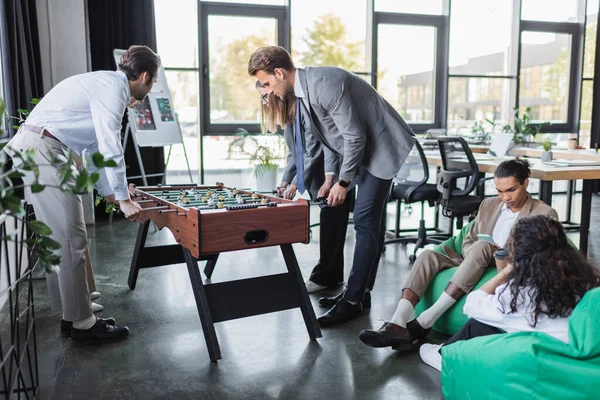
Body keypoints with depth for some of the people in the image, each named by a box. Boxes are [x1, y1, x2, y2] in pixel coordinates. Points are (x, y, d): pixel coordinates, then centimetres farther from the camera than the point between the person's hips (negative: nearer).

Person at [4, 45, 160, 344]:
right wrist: (124, 199, -14)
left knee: (66, 240, 12)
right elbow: (110, 148, -19)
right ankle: (82, 324, 2)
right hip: (41, 151, -10)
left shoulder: (105, 84, 22)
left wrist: (107, 191, 31)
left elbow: (93, 147, 27)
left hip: (39, 151, 10)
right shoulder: (113, 86, -10)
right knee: (71, 242, -7)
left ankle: (75, 315, 20)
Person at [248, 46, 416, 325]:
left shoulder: (323, 84, -26)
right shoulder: (301, 91, 3)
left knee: (365, 221, -11)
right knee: (370, 220, 12)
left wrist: (344, 181, -17)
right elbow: (328, 135, 12)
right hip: (361, 149, 10)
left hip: (382, 147, -10)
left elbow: (355, 137, -24)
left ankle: (352, 301, -6)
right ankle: (360, 291, 20)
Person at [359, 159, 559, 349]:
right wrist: (475, 254, -7)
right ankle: (397, 325, -41)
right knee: (429, 256, -22)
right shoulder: (488, 205, 17)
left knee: (482, 246, -35)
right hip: (475, 268, 5)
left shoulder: (544, 214, 2)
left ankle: (424, 323, -39)